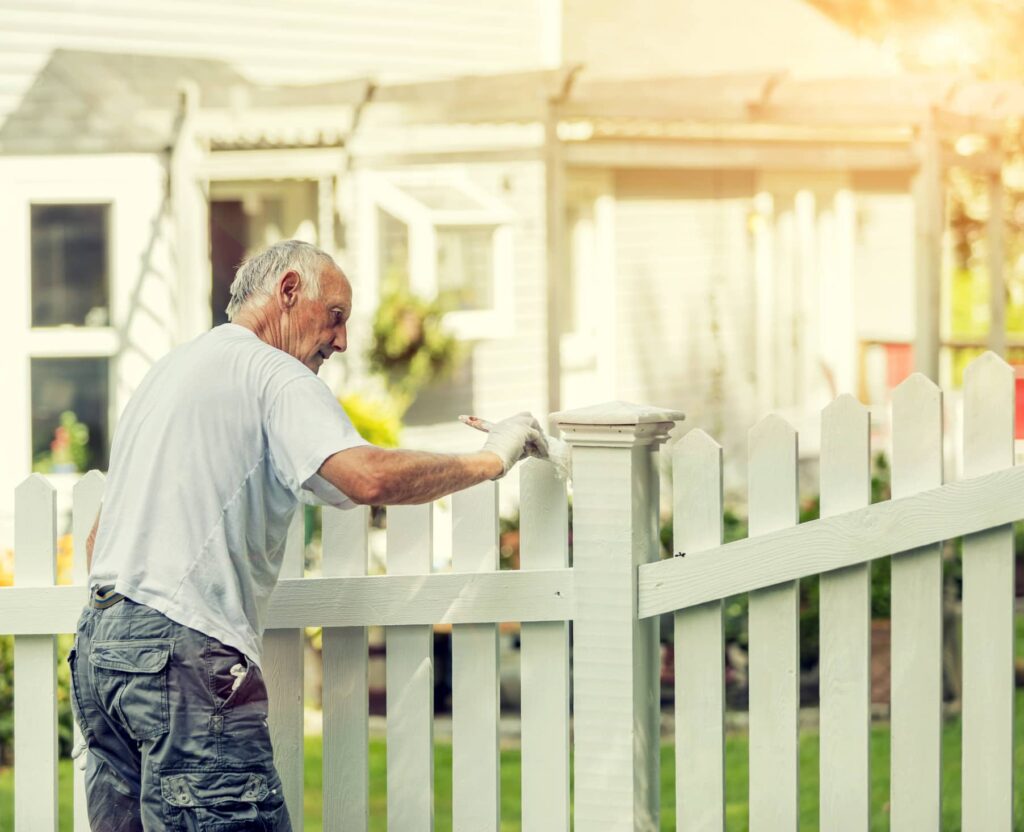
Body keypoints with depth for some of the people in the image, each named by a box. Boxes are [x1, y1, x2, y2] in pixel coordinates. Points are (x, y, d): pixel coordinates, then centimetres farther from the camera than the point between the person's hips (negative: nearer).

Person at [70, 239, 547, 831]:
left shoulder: (171, 368, 25)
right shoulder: (272, 373, -4)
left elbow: (98, 539, 28)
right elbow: (368, 477, -21)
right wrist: (491, 460, -9)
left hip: (96, 645, 10)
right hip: (183, 651, -10)